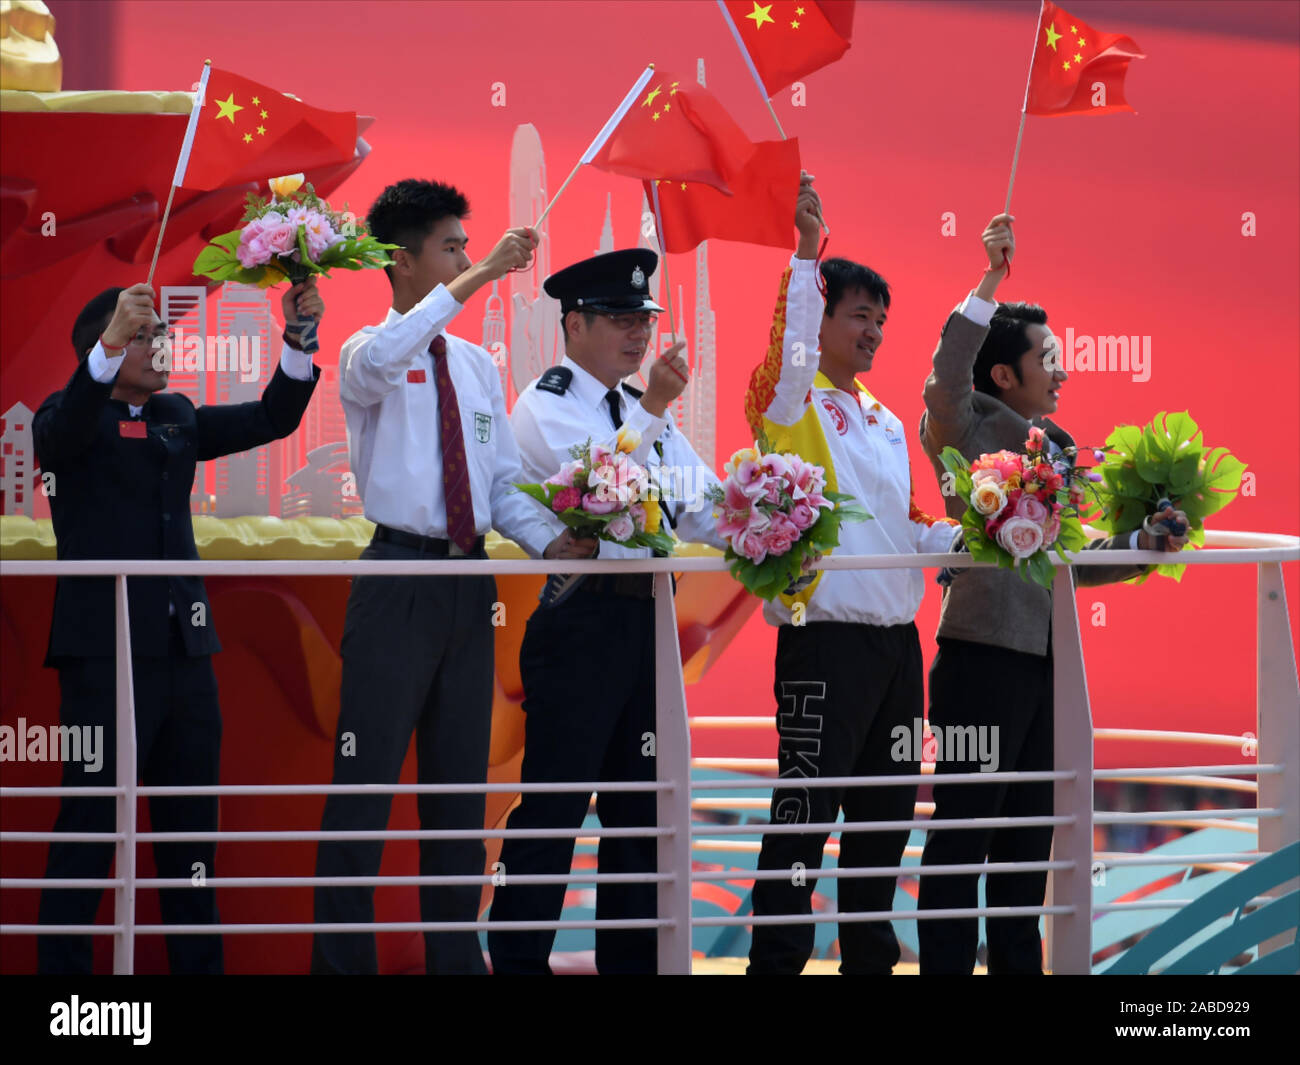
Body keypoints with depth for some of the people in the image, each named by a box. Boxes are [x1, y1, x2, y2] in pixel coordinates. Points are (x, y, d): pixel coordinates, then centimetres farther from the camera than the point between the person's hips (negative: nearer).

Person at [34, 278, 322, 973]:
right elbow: (61, 435, -25)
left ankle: (198, 963, 16)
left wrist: (299, 338, -5)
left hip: (183, 647, 7)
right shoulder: (68, 416, -1)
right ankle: (61, 965, -1)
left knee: (191, 825, 10)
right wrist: (112, 341, -38)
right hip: (106, 649, -7)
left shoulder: (177, 417, 17)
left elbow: (271, 419, 12)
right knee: (90, 823, -5)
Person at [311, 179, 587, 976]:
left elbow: (505, 483, 14)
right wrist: (478, 278, -33)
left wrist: (553, 542, -5)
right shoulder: (372, 354, -5)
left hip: (469, 583, 7)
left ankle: (455, 956, 18)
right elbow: (377, 362, -32)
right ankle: (343, 959, -3)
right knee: (367, 778, -6)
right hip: (400, 575, -7)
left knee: (461, 781, 11)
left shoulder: (478, 366, 14)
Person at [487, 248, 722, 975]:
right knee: (554, 804, -7)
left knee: (638, 803, 12)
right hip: (581, 620, -8)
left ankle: (631, 958, 18)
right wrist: (651, 410, -28)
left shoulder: (644, 409, 18)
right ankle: (519, 959, -3)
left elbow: (701, 505, 13)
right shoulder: (546, 404, -4)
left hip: (646, 617, 8)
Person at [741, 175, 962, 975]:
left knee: (886, 811, 12)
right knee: (805, 811, -9)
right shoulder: (790, 402, -2)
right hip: (826, 637, -8)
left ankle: (870, 955, 20)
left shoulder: (886, 422, 20)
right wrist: (805, 251, -31)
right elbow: (789, 346, -24)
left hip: (897, 638, 8)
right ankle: (778, 960, -6)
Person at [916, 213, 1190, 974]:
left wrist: (1142, 546, 7)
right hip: (983, 654, -8)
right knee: (964, 827, -3)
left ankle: (1018, 961, 21)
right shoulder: (970, 431, -5)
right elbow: (945, 384, -27)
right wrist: (990, 284, -29)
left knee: (1030, 827, 13)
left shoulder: (1056, 451, 16)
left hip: (1043, 658, 8)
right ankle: (948, 964, 0)